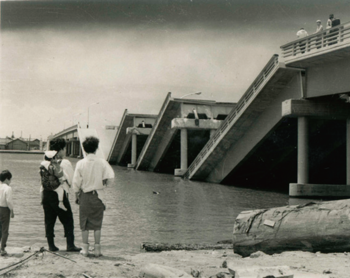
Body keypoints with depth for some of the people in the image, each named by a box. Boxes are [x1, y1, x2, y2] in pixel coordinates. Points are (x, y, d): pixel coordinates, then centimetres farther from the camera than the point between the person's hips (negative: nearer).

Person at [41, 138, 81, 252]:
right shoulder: (65, 163, -9)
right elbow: (72, 181, -8)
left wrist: (42, 196, 14)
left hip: (46, 193, 5)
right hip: (59, 194, -5)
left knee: (49, 220, 11)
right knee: (67, 220, 3)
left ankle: (51, 245, 13)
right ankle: (70, 245, 1)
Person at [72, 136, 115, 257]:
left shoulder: (80, 163, -6)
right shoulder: (102, 162, -7)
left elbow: (76, 182, -4)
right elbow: (110, 177, -14)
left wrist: (77, 196, 9)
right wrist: (104, 184, 6)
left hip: (84, 196, 0)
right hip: (98, 196, 0)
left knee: (84, 224, 10)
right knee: (97, 224, 8)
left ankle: (85, 249, 13)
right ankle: (97, 249, 10)